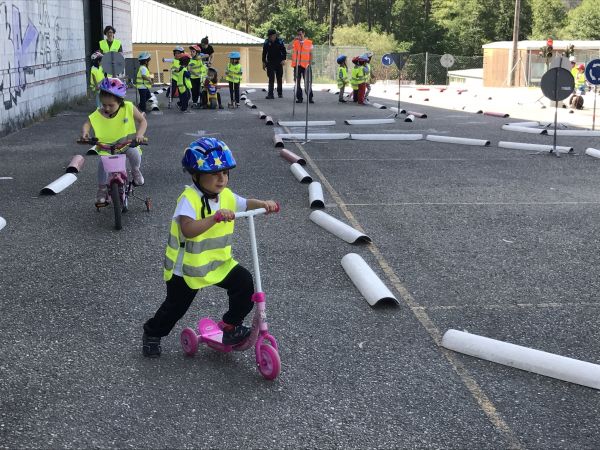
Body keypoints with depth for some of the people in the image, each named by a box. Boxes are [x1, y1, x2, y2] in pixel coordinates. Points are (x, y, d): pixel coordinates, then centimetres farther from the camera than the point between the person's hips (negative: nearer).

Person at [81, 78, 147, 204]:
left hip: (127, 142, -1)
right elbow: (88, 123, -5)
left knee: (134, 153, -32)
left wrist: (140, 133, -28)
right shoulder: (98, 114, -12)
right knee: (102, 163, -22)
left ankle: (135, 171, 3)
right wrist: (85, 132, -29)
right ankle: (102, 189, 0)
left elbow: (143, 121, -9)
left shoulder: (128, 108, -13)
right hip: (107, 146, 1)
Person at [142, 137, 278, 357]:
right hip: (187, 266, -5)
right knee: (175, 307, 10)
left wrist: (264, 203, -11)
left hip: (219, 262, 5)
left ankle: (231, 325, 9)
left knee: (245, 283, -11)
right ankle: (152, 333, 39)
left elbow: (246, 203, 10)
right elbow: (188, 229, -39)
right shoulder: (189, 199, -26)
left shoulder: (226, 195, -4)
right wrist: (216, 217, -50)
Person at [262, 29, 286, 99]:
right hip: (270, 63, 0)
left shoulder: (280, 41, -4)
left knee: (279, 78, 10)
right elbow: (264, 53, 6)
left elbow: (284, 51, 2)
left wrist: (283, 59, -10)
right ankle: (270, 94, -10)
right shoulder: (266, 42, -1)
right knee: (271, 79, -7)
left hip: (279, 63, 0)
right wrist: (264, 62, 4)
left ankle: (280, 93, 23)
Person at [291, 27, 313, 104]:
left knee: (308, 82, -1)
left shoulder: (309, 42, 3)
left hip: (306, 65, -1)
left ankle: (310, 98, 5)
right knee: (297, 82, 4)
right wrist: (295, 39, -15)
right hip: (297, 65, 2)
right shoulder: (295, 42, 5)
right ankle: (299, 98, 11)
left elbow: (311, 54, 6)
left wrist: (310, 63, -1)